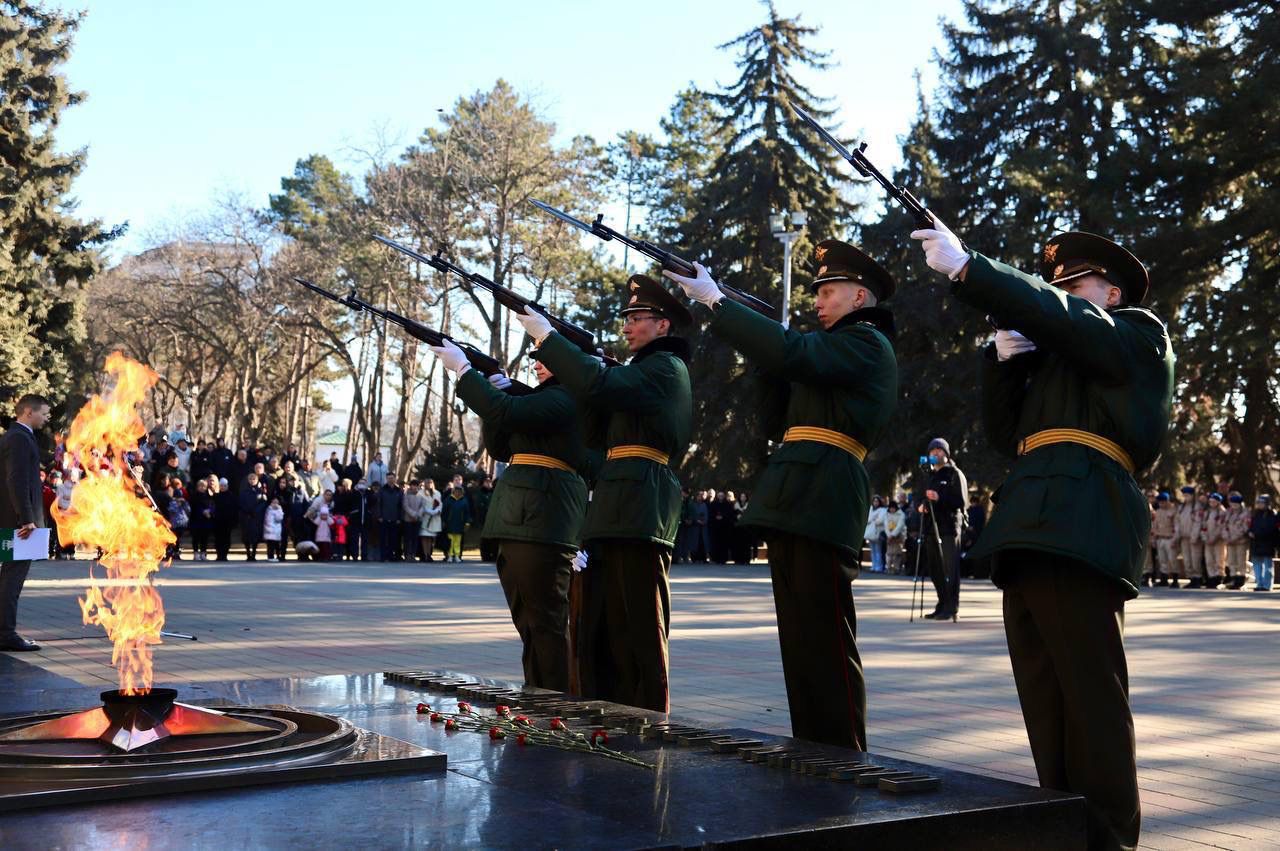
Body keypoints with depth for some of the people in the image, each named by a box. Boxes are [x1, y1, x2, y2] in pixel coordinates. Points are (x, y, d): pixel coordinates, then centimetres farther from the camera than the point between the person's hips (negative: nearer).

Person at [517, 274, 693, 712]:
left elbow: (599, 384, -22)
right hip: (616, 513, 10)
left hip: (639, 513, -10)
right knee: (601, 632, 12)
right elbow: (597, 434, 20)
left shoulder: (665, 366, -5)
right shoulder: (641, 371, 25)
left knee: (640, 632, -7)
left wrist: (546, 336, -15)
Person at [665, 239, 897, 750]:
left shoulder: (867, 343, -3)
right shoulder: (835, 350, 27)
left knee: (826, 643, -8)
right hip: (793, 508, 10)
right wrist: (768, 363, 10)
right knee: (801, 644, 12)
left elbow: (791, 352, -21)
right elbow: (778, 422, 23)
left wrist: (716, 301, -17)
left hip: (821, 509, -10)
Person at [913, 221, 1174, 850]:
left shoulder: (1139, 333, 10)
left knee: (1090, 701, -10)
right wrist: (1006, 360, 9)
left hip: (1077, 531, -8)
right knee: (1046, 706, 8)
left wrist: (965, 267, -11)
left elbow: (1063, 320, -10)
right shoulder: (1058, 361, 33)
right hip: (1031, 536, 8)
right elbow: (1006, 434, 23)